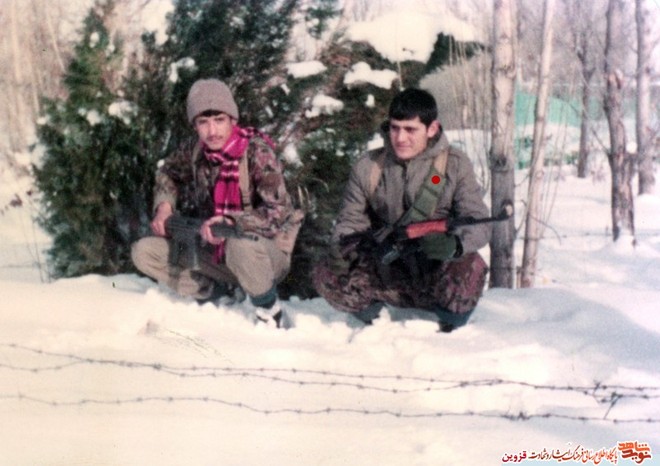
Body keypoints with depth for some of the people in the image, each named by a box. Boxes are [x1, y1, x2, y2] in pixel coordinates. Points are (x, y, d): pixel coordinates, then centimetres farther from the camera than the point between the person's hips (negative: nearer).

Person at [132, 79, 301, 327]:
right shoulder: (195, 150, -4)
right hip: (215, 249, 6)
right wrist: (164, 205, -1)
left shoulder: (257, 151, -21)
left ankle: (269, 309, -12)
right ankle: (221, 291, 1)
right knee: (143, 252, -7)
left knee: (241, 246, -41)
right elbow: (168, 173, 18)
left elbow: (277, 214, -29)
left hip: (266, 250, -6)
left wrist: (230, 221, -40)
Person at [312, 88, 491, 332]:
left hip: (438, 279, -2)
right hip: (389, 278, 2)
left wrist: (454, 245, -33)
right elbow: (351, 219, 9)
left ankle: (450, 331, -5)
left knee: (470, 267, -35)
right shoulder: (367, 167, 2)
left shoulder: (454, 165, -4)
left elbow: (478, 223, -10)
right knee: (324, 275, -18)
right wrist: (341, 248, -15)